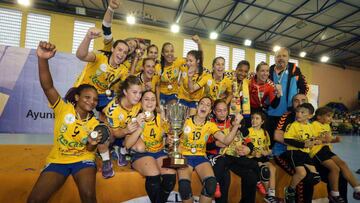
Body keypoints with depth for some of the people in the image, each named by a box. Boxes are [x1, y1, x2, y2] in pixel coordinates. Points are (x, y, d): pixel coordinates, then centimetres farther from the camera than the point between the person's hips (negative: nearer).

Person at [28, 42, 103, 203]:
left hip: (83, 159, 1)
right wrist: (42, 59, -41)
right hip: (57, 159, 0)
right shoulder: (63, 109, -9)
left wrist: (92, 144, -22)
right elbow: (47, 86, -25)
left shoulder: (94, 123, 0)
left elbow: (89, 150, 4)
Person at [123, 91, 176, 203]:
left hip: (159, 152, 3)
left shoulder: (161, 118, 6)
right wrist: (140, 127, -22)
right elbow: (127, 145, -10)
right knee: (154, 175, -31)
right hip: (140, 154, -3)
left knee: (171, 175, -24)